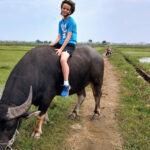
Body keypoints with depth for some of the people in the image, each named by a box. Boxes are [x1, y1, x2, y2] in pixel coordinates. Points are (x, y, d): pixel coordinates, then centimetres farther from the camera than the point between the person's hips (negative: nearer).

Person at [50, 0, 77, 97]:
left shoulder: (71, 21, -5)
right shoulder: (61, 22, 17)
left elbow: (68, 37, -13)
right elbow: (59, 37, 13)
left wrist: (61, 49, -21)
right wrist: (51, 45, -2)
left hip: (70, 45, -8)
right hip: (61, 43, 9)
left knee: (63, 59, -36)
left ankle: (66, 85, -36)